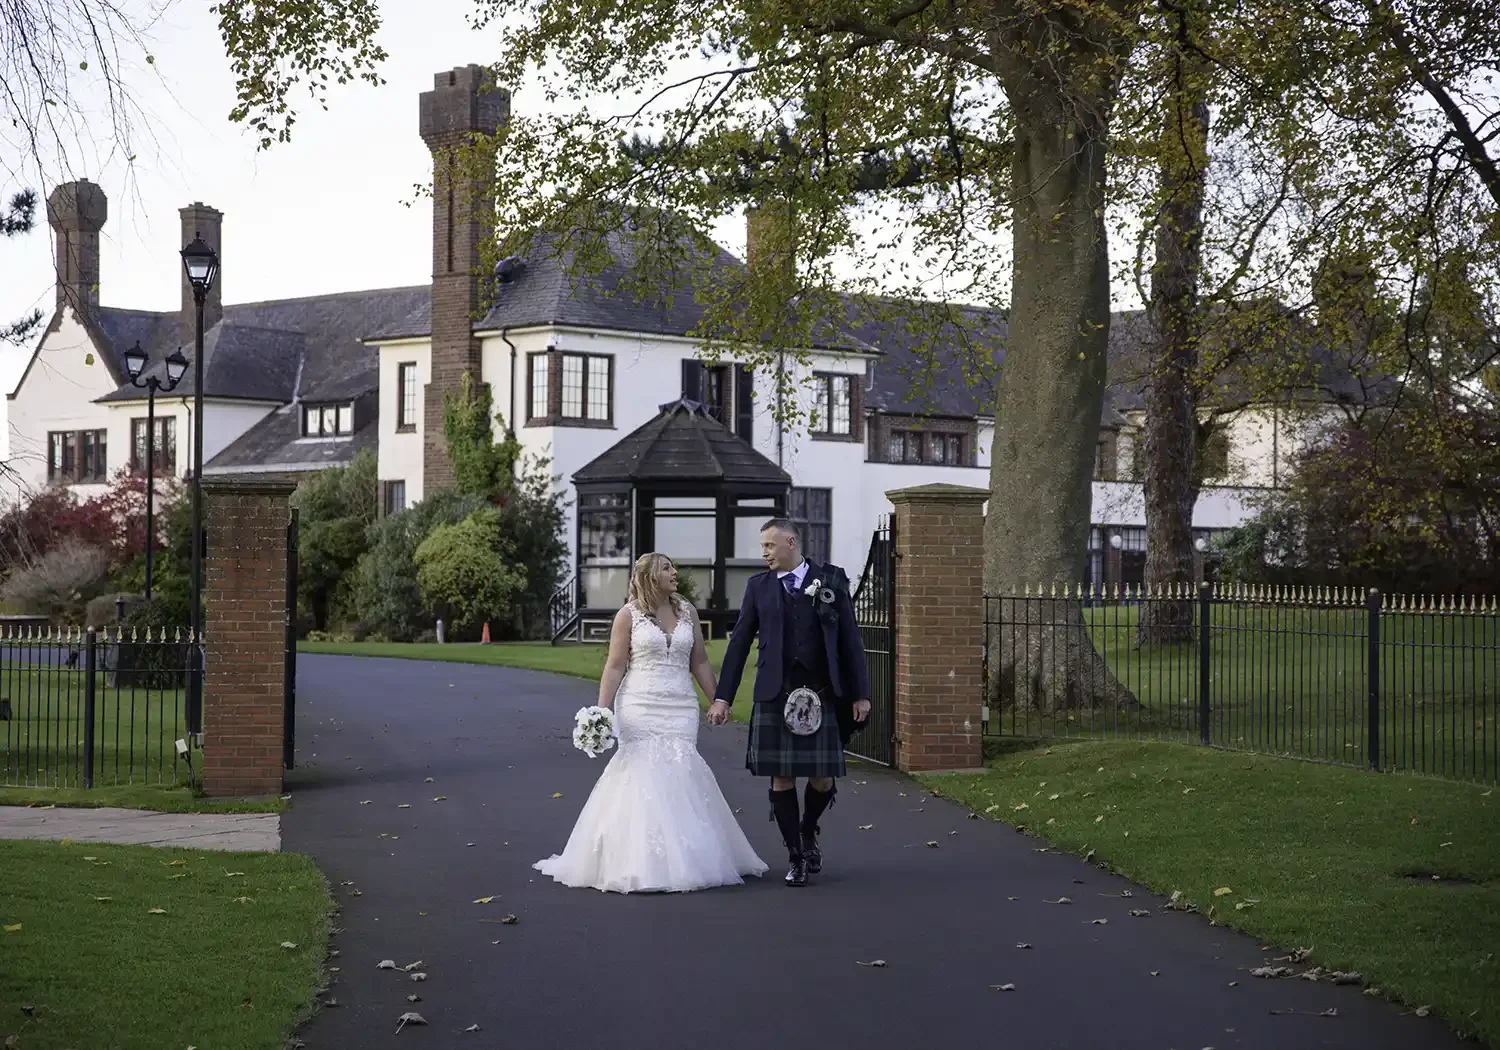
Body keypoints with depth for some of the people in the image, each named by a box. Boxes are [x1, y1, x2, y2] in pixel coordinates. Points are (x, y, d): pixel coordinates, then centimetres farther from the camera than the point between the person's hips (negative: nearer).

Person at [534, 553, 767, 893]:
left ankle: (681, 860, 5)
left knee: (678, 778, -2)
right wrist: (601, 711, -8)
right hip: (640, 707, -3)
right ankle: (640, 863, 0)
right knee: (642, 778, -5)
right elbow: (615, 666, -2)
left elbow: (699, 663, 14)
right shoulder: (629, 615, 0)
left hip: (680, 708, 3)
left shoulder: (687, 611, 10)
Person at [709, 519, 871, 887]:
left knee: (823, 778, 0)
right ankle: (796, 858, 12)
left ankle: (809, 832, 30)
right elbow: (739, 643, 7)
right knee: (781, 778, -1)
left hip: (822, 694, -1)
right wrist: (722, 697, 2)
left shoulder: (831, 581, 4)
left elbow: (850, 640, 4)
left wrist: (860, 694, 0)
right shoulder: (758, 586, 7)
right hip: (775, 696, 1)